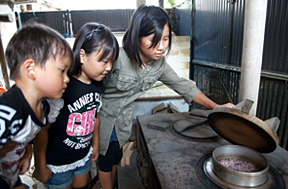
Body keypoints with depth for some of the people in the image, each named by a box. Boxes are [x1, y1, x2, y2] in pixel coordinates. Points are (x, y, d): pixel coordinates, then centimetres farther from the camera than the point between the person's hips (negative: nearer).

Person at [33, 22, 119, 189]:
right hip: (57, 162, -6)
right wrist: (40, 167, -12)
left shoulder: (98, 84, -8)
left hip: (84, 156, 6)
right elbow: (41, 129, -22)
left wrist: (95, 144, 17)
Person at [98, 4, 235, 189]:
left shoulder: (159, 64, -13)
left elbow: (182, 86, -4)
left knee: (117, 156, 20)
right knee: (107, 159, 11)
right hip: (102, 116, -4)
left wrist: (216, 107, -9)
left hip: (123, 117, 5)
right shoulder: (117, 58, -32)